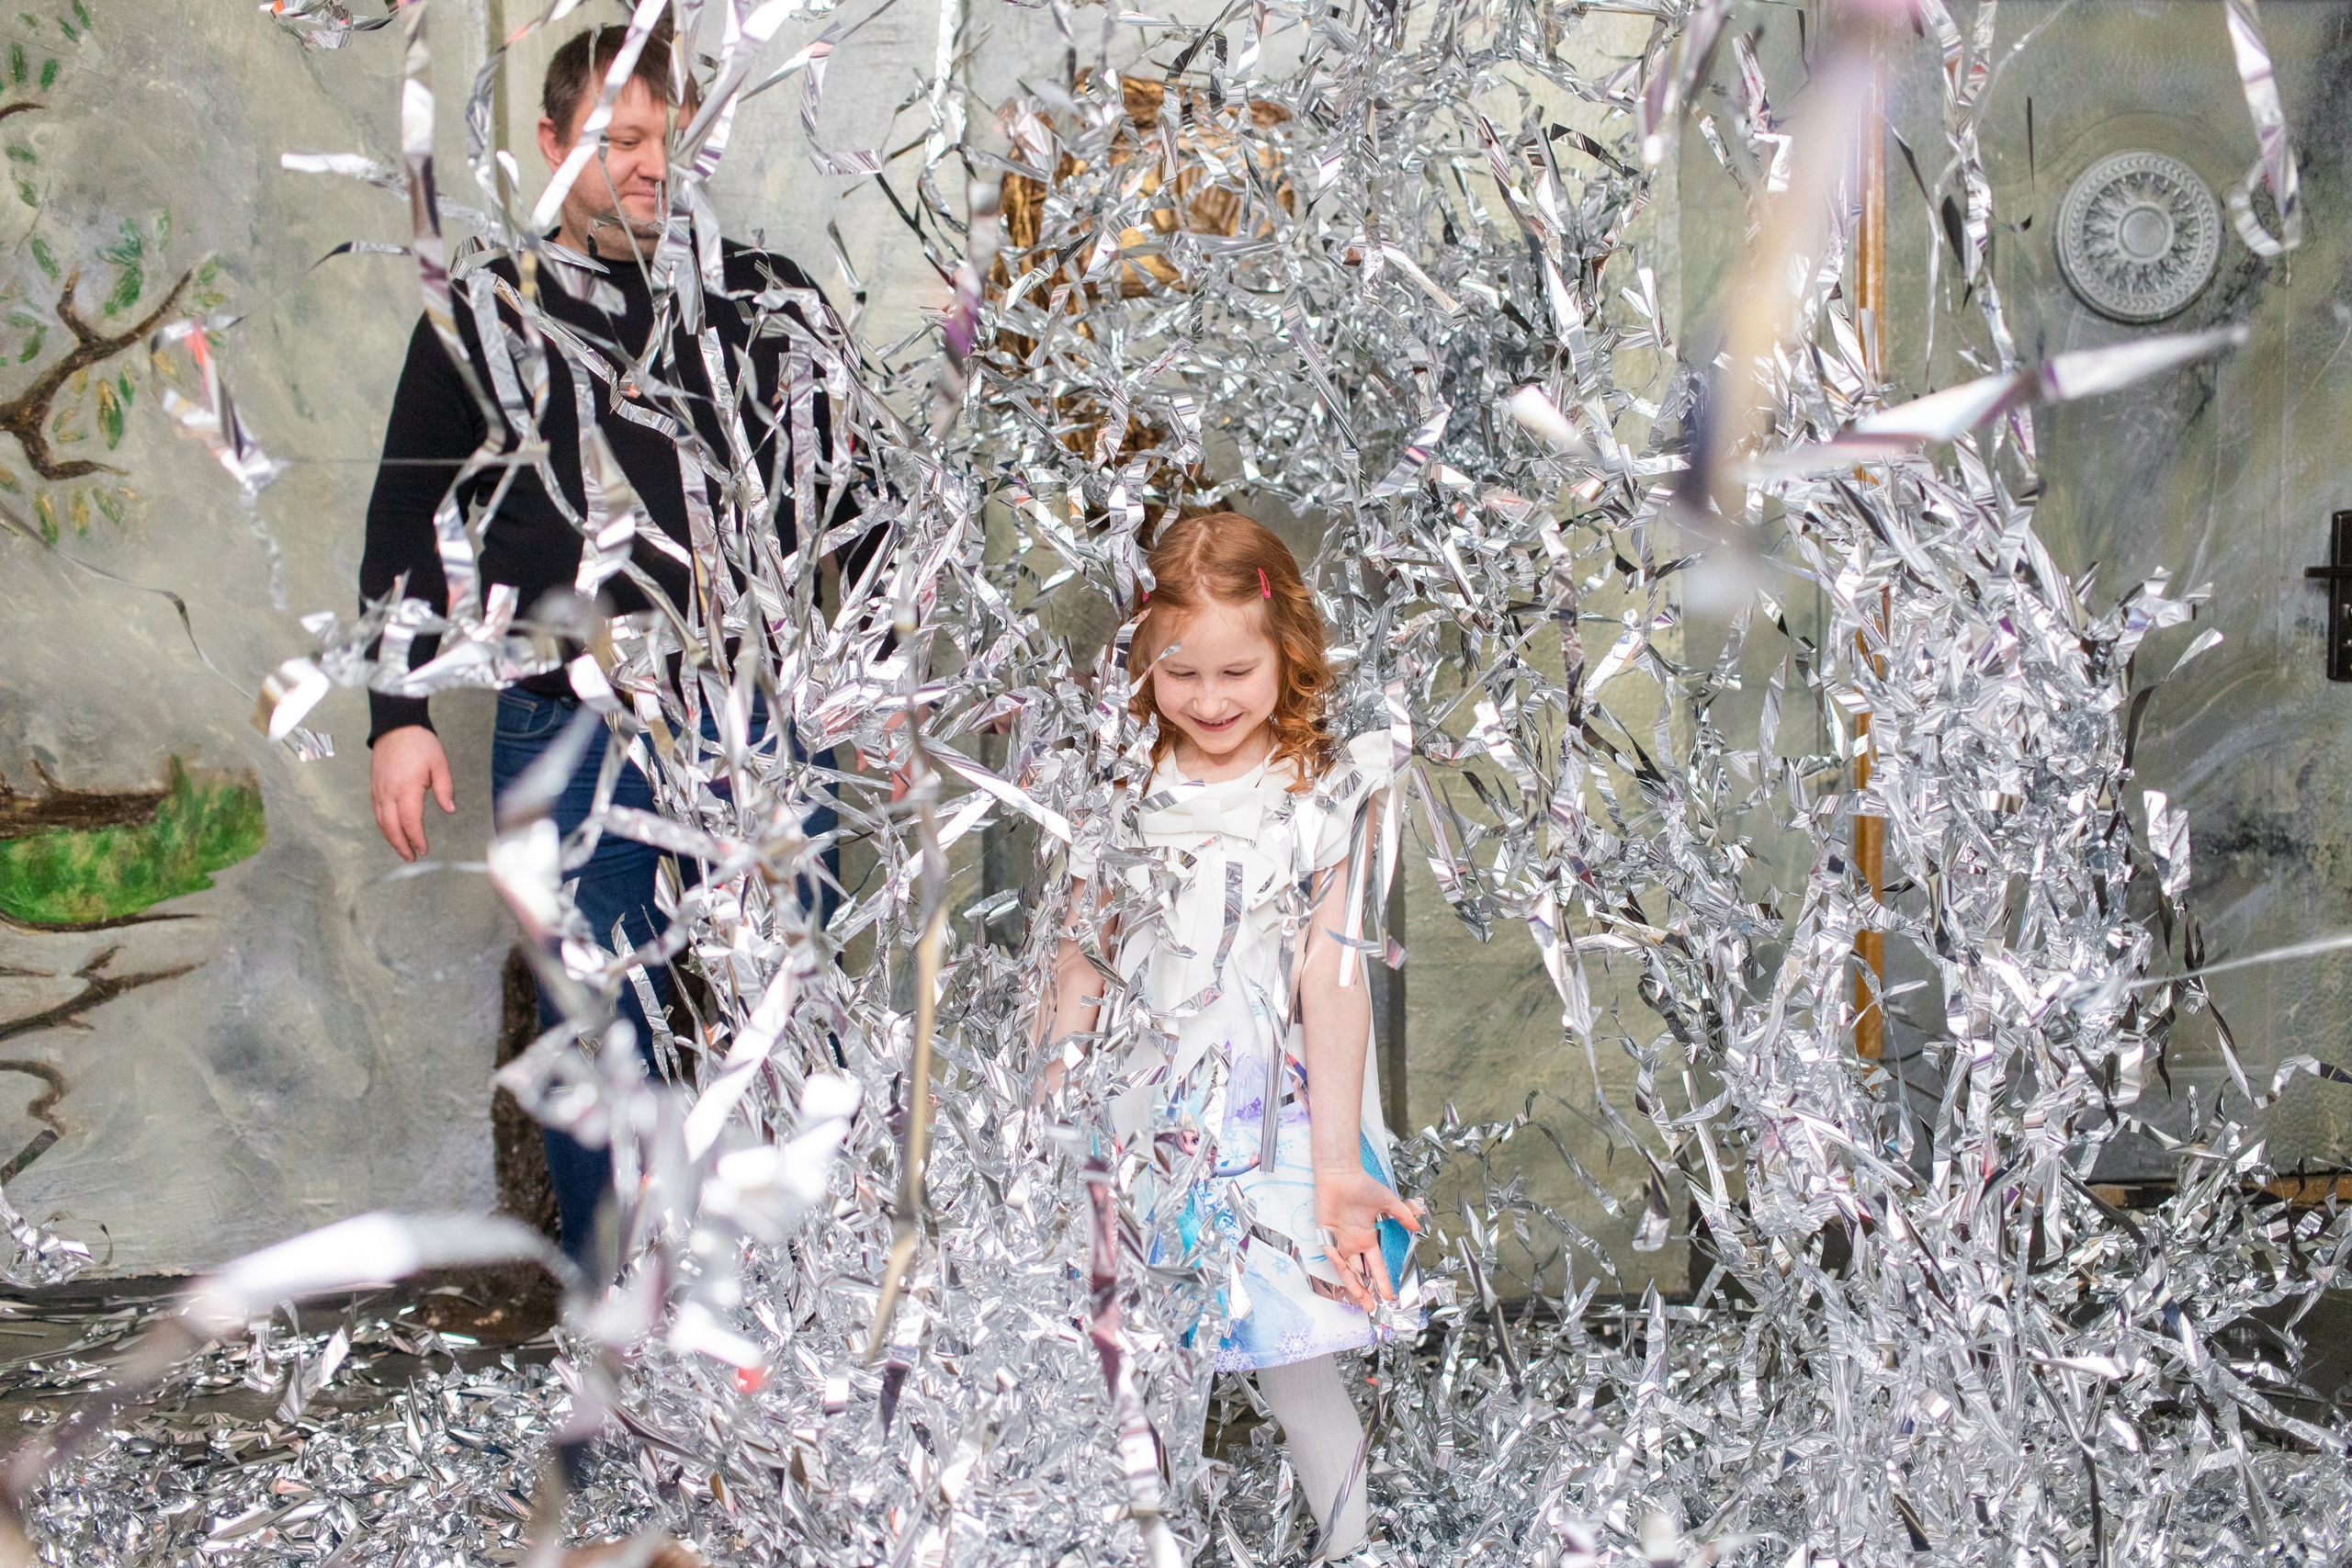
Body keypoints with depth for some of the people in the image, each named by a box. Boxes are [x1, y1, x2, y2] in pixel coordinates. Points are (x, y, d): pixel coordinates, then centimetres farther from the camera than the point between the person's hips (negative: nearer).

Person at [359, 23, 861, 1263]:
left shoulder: (767, 294, 10)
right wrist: (399, 716, 4)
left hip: (760, 726, 0)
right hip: (567, 736, 0)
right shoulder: (493, 311, 9)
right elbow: (410, 521, 12)